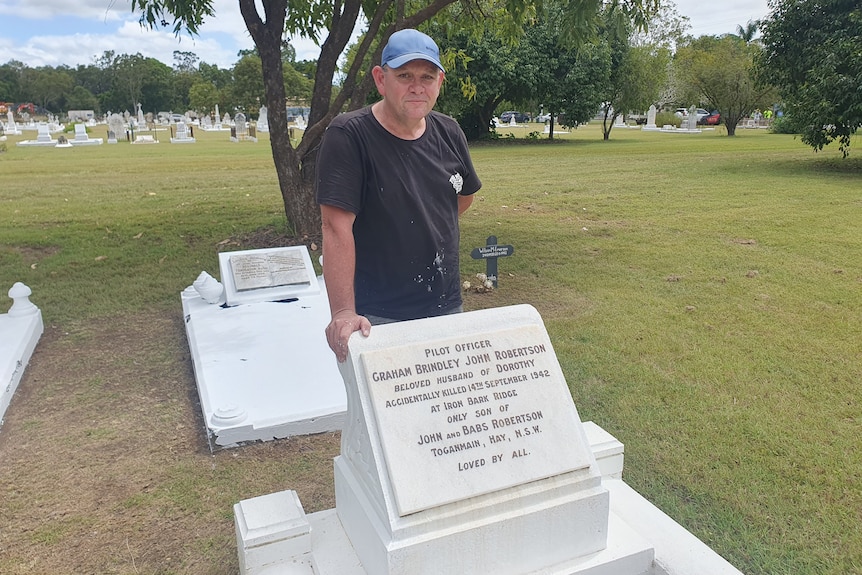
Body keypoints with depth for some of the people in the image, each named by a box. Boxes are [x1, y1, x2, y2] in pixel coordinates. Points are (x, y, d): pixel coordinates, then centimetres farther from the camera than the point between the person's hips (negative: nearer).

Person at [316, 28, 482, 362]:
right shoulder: (348, 136, -14)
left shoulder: (449, 133, 3)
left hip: (447, 308, 6)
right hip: (377, 318, -6)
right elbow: (337, 227, -21)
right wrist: (343, 313, -26)